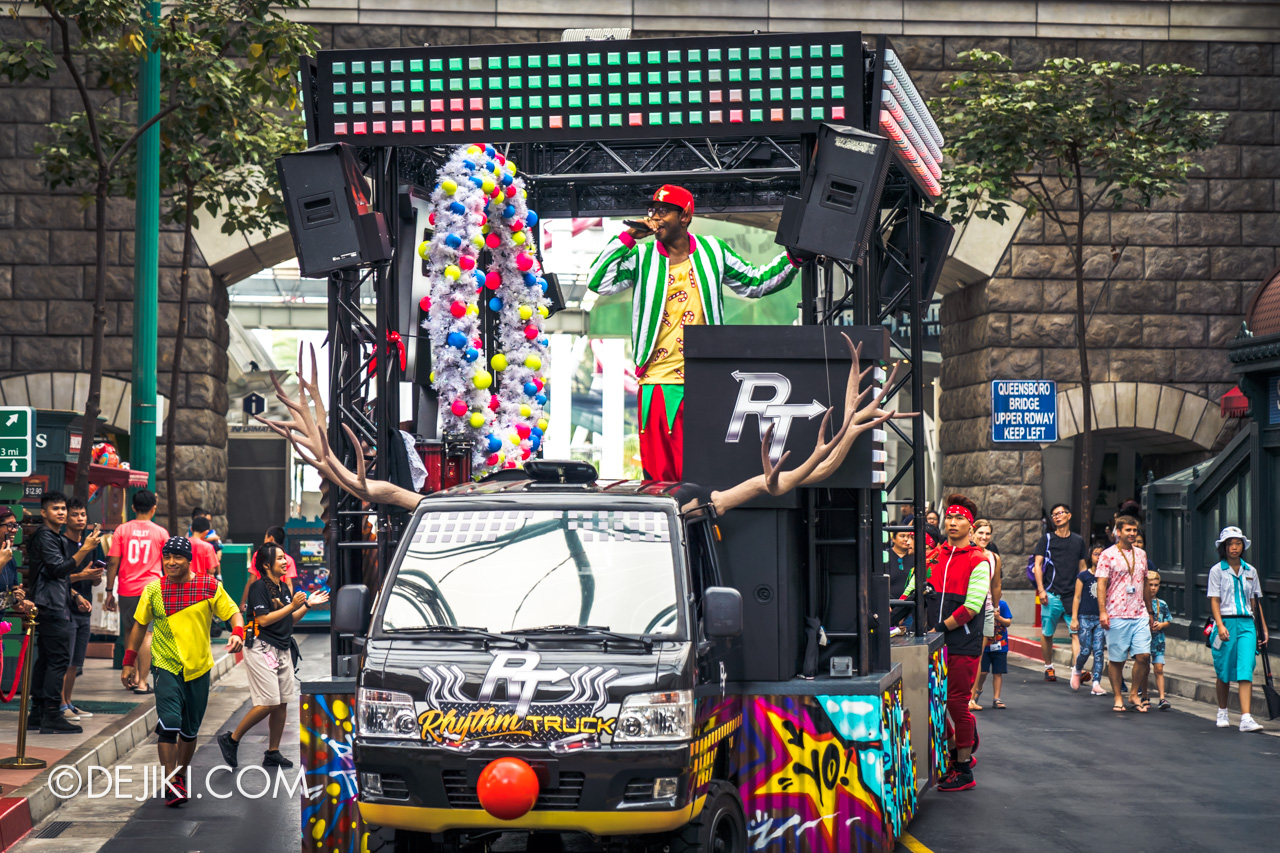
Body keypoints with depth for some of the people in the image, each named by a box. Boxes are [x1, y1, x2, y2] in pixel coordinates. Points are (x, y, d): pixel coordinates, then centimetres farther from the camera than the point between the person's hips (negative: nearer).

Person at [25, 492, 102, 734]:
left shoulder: (59, 539, 21)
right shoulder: (44, 537, -10)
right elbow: (59, 569, -20)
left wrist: (74, 595, 20)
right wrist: (85, 549, -22)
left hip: (57, 606, 10)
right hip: (51, 607, -10)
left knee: (45, 659, 11)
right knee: (58, 660, -12)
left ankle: (37, 713, 14)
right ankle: (51, 716, -13)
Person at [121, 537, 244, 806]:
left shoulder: (209, 586, -2)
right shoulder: (153, 589, 0)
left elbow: (234, 613, 1)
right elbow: (140, 625, 10)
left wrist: (237, 634, -20)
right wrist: (129, 663, 8)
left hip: (199, 668, 1)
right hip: (166, 665, -1)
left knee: (190, 730, 10)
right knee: (169, 723, -17)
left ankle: (181, 777, 30)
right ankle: (170, 785, -10)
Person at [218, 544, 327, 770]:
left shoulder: (284, 587, 15)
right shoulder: (259, 587, -11)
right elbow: (263, 620, -19)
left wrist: (307, 605, 8)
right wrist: (292, 606, -18)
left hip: (282, 649, 9)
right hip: (261, 648, -8)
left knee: (282, 703, 6)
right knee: (269, 703, -13)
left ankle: (273, 753, 15)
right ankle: (231, 739, 1)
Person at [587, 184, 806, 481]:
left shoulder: (712, 251, 8)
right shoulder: (641, 258, 5)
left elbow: (754, 283, 18)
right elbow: (598, 282, -6)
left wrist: (793, 258, 10)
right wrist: (626, 239, -6)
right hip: (658, 381, -1)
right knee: (658, 469, -2)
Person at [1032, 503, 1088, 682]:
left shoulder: (1078, 540, 15)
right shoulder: (1047, 539, 6)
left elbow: (1082, 567, 21)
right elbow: (1038, 565, 2)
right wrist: (1041, 590, -9)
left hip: (1073, 596, 2)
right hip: (1052, 595, -2)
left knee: (1077, 632, -11)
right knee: (1047, 633, 4)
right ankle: (1048, 667, 19)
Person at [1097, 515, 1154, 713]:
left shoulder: (1141, 554, 15)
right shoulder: (1108, 555, -2)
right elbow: (1101, 585, -6)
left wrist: (1150, 611, 23)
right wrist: (1102, 611, -14)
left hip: (1140, 615, 4)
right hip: (1116, 615, -4)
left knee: (1143, 655, -5)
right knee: (1116, 659, 1)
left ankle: (1134, 694, 12)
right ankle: (1118, 698, 13)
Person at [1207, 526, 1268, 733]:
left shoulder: (1250, 571, 12)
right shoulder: (1217, 570, 1)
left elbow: (1255, 602, 15)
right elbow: (1214, 601, -4)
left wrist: (1264, 628, 12)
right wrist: (1220, 625, -17)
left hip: (1246, 624, 2)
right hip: (1226, 622, -2)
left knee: (1246, 671, -11)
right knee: (1224, 672, 6)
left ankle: (1246, 718, -18)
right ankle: (1222, 713, 26)